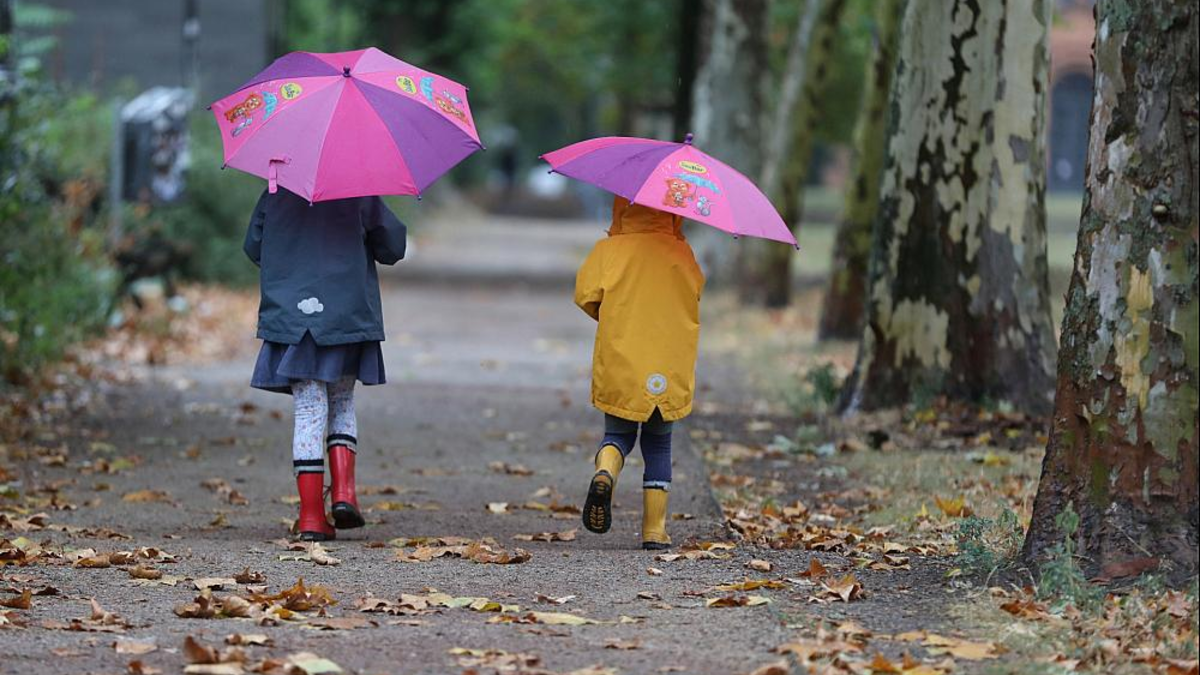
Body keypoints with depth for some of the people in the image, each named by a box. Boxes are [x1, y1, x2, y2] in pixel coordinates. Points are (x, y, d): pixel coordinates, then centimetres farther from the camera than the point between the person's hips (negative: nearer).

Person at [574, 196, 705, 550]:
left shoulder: (608, 251, -2)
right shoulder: (681, 253, 1)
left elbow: (585, 294, -7)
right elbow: (696, 290, 12)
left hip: (618, 365, 0)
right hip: (668, 371, 0)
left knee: (618, 435, 15)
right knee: (658, 444, 14)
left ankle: (605, 473, -20)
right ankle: (654, 530, 10)